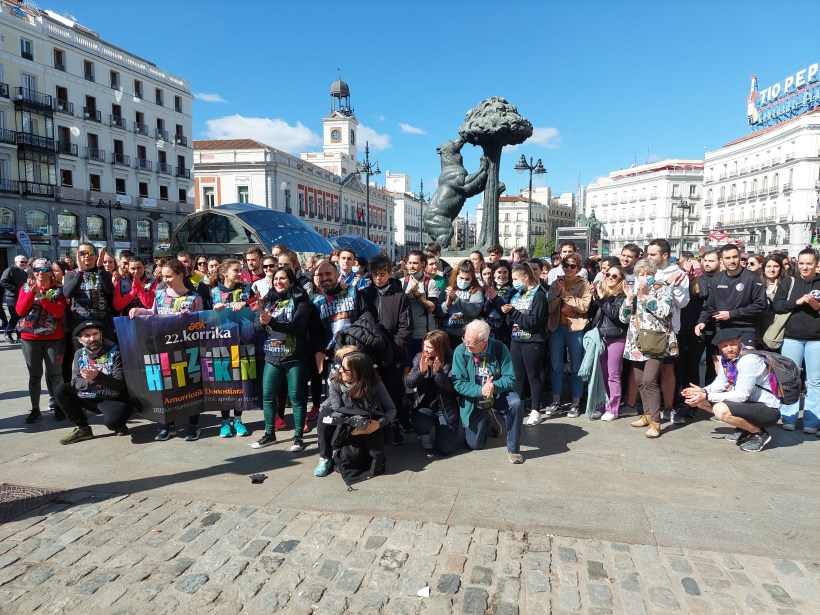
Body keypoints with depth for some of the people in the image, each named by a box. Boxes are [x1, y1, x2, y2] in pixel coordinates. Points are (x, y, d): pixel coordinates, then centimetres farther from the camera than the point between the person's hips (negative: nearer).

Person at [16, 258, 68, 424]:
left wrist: (41, 296, -18)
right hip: (30, 338, 2)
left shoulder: (58, 289, 0)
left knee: (55, 373, 3)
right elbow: (20, 311, -6)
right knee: (34, 374, 6)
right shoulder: (26, 288, 6)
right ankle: (35, 409, 13)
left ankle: (58, 406, 12)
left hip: (54, 338, -1)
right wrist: (32, 291, -14)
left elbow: (60, 312, -13)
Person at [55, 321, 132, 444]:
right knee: (61, 389, -10)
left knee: (112, 421, -35)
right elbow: (75, 383, -6)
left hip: (114, 399, -6)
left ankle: (119, 425, 6)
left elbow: (120, 384, -19)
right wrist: (89, 380, -27)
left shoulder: (114, 352, -12)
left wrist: (98, 377, -35)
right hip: (90, 398, 6)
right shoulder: (79, 354, 3)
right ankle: (83, 429, 1)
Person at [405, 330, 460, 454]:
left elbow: (451, 388, -18)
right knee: (421, 426, -32)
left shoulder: (451, 360, -11)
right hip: (424, 406, 1)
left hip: (446, 408, -1)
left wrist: (438, 371, -33)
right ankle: (427, 435, 8)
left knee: (445, 449, -11)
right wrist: (421, 370, -26)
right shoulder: (419, 358, -2)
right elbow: (408, 383, -8)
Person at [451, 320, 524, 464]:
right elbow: (458, 383, -18)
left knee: (516, 403, -32)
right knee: (474, 444, 1)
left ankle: (513, 448, -11)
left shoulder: (499, 348, -17)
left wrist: (494, 386, -35)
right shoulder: (460, 351, -17)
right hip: (474, 401, 1)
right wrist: (480, 390, -33)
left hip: (498, 395, 0)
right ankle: (489, 420, 35)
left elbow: (510, 378, -15)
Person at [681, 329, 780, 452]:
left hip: (768, 410, -8)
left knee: (721, 410, -33)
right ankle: (743, 428, 12)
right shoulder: (725, 358, -1)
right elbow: (720, 383, 8)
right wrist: (703, 391, -12)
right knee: (700, 400, 2)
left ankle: (760, 434, -5)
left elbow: (742, 395, -27)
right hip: (748, 402, 8)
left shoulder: (749, 360, -24)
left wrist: (707, 396, -28)